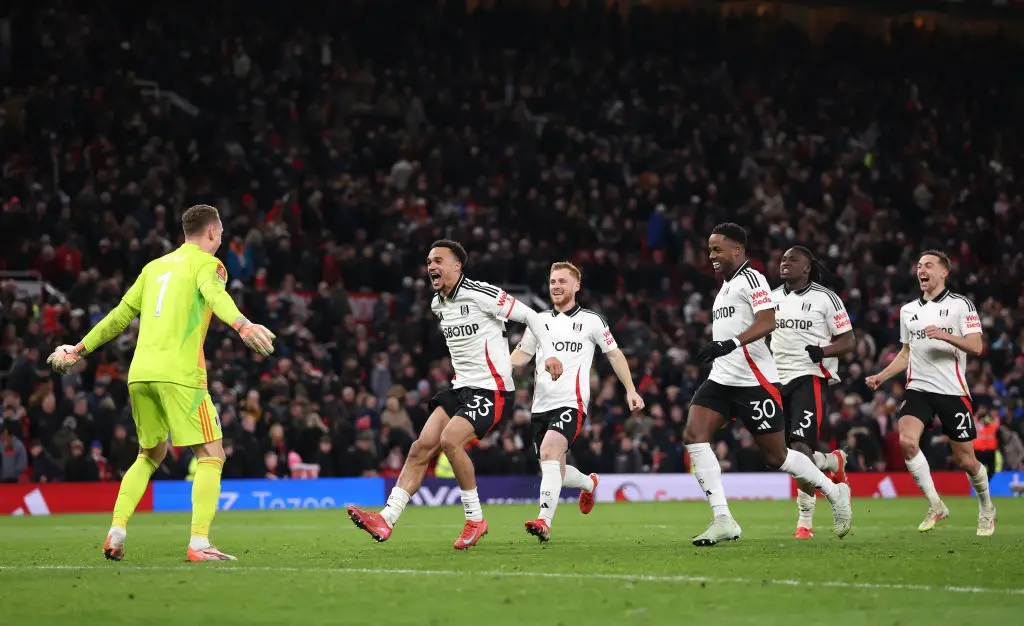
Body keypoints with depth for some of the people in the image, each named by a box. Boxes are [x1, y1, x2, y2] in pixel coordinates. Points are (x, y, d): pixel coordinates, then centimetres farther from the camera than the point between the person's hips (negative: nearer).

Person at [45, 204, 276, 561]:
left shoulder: (155, 267, 23)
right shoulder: (206, 263, 4)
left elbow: (121, 314, 27)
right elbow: (215, 295, -19)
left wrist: (81, 349, 37)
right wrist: (242, 325, -37)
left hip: (139, 374, 7)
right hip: (179, 373, -7)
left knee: (151, 455, 23)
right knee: (211, 455, -4)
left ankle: (116, 531, 13)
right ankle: (199, 544, -17)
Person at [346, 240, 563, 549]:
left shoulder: (480, 294, -13)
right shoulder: (437, 304, 12)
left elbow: (529, 315, -9)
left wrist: (549, 353, -16)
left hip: (492, 390, -8)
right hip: (462, 387, 8)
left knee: (450, 440, -26)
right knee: (421, 447, -6)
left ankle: (475, 519, -11)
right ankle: (387, 519, -11)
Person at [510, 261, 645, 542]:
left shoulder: (590, 320, 4)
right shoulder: (540, 320, 15)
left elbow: (615, 354, 11)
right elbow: (521, 355, 21)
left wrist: (630, 390, 4)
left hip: (571, 403, -5)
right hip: (542, 405, 5)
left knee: (549, 451, -30)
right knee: (554, 473, 8)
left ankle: (544, 521, -37)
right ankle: (589, 483, 44)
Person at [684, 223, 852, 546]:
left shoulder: (751, 278, -9)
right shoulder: (726, 286, 19)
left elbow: (767, 322, -23)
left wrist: (731, 343, -35)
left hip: (754, 382, -9)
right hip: (722, 379, 9)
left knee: (775, 456, -1)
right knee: (693, 435, -13)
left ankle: (835, 493, 24)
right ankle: (723, 521, -15)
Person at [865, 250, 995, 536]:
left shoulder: (960, 305, -1)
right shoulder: (908, 310, 14)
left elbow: (976, 347, -12)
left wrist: (944, 335, -26)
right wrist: (881, 376, 12)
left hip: (952, 391, -4)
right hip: (918, 388, 4)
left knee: (965, 460, 0)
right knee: (906, 440, -23)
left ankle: (986, 509, 28)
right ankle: (935, 506, -11)